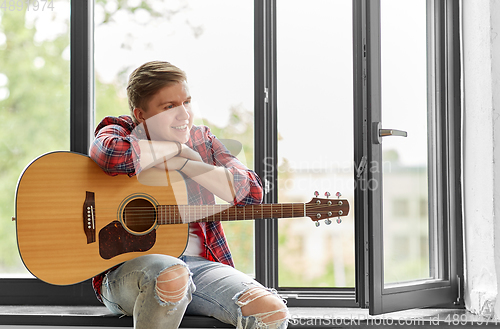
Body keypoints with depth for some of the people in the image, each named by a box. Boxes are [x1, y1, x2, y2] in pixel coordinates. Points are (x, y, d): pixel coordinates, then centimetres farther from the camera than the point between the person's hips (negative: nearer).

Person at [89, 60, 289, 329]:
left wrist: (182, 164, -10)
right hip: (127, 264, -4)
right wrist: (176, 148, -10)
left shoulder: (201, 140, 13)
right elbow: (113, 155, -27)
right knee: (171, 275, -40)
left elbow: (251, 192, -1)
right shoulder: (118, 132, 1)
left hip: (197, 261, 4)